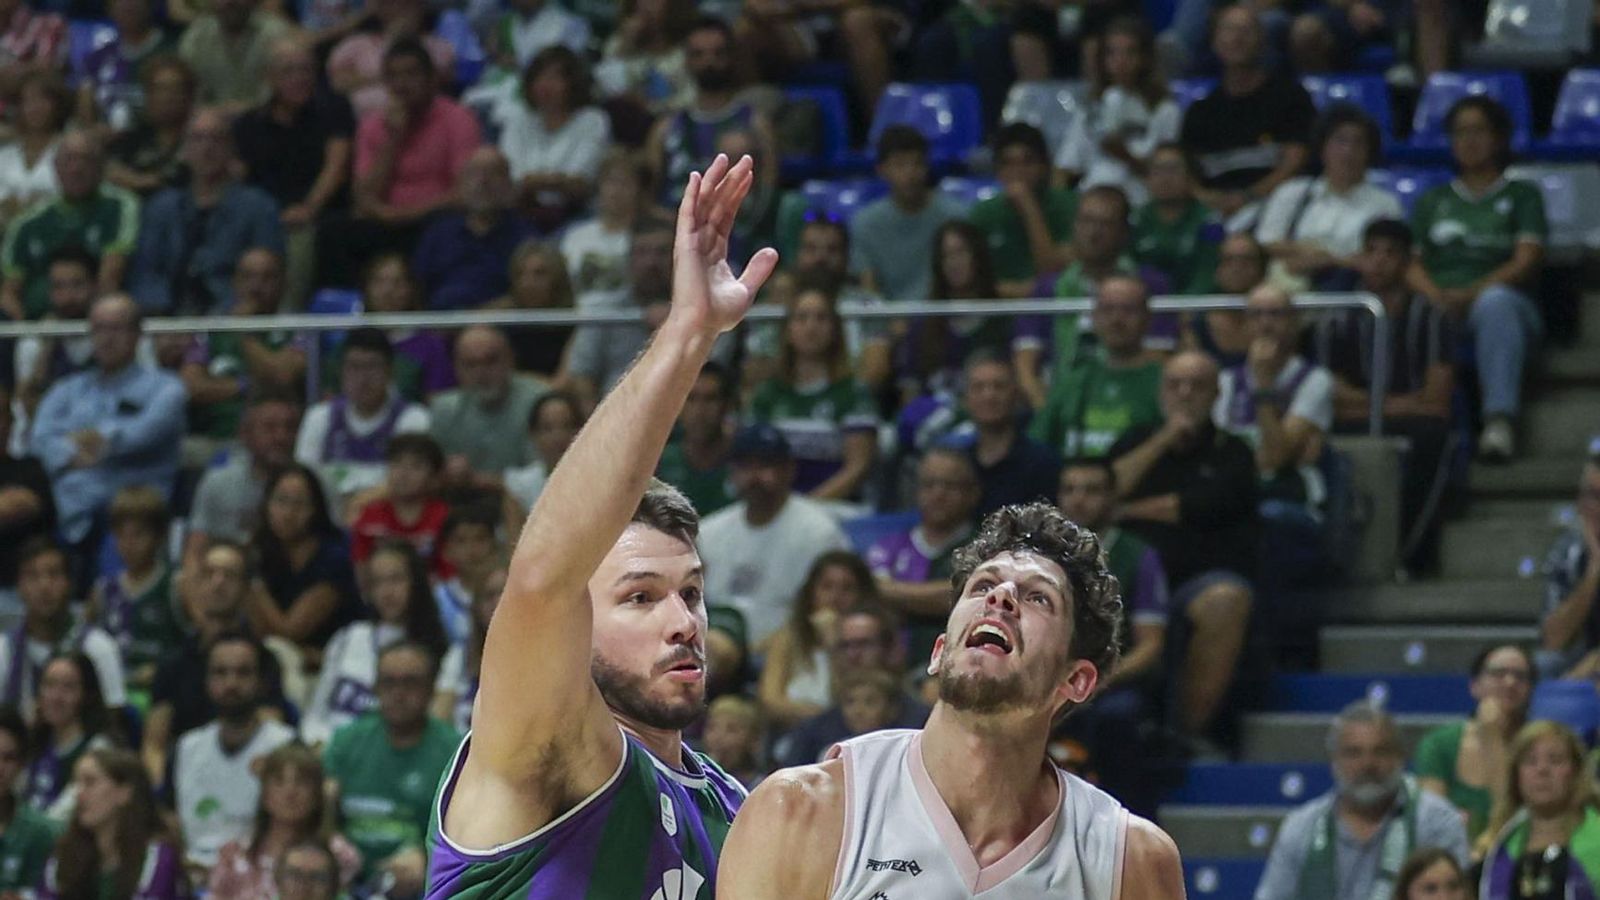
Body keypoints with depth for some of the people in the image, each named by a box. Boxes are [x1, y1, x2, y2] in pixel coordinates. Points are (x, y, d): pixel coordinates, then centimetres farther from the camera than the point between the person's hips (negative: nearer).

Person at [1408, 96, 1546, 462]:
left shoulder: (1522, 195, 20)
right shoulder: (1433, 201, 29)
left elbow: (1526, 263, 4)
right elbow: (1411, 262, 14)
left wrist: (1472, 293, -13)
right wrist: (1437, 296, -10)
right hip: (1440, 307, 2)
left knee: (1496, 301, -41)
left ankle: (1499, 418, -52)